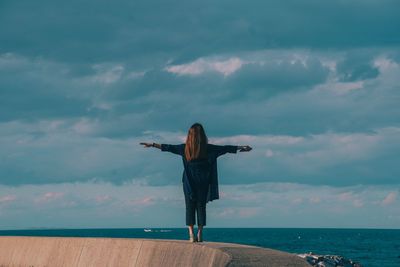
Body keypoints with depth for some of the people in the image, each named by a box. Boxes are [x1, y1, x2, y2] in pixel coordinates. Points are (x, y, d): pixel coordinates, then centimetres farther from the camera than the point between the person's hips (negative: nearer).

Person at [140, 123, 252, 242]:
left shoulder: (185, 149, -4)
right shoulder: (208, 149, -4)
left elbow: (168, 147, 5)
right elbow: (225, 148, 4)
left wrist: (152, 145, 16)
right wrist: (241, 148, 15)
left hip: (189, 182, 0)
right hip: (203, 182, 0)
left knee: (190, 206, 3)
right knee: (201, 206, 5)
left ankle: (191, 234, -5)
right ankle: (200, 234, 1)